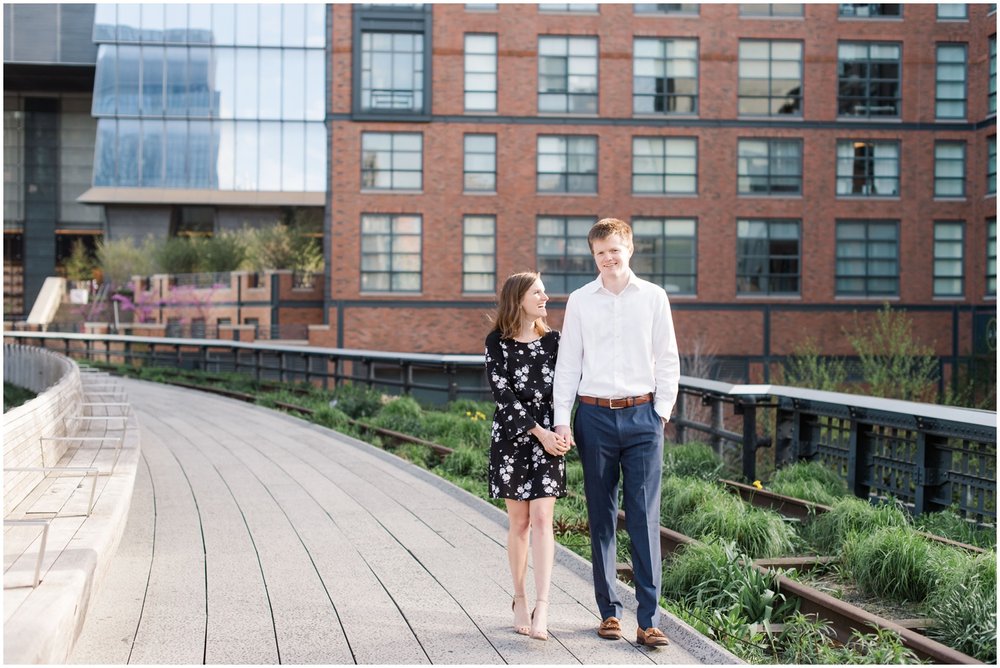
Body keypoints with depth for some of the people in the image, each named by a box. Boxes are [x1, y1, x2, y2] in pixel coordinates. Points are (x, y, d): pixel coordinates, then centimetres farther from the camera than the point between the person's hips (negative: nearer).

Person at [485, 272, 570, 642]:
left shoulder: (552, 340, 7)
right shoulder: (497, 342, -1)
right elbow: (503, 393, -8)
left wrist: (559, 431, -11)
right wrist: (537, 432, -14)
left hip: (549, 436, 1)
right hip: (511, 435, -1)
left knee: (541, 519, -8)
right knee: (519, 522, 5)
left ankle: (542, 607, -14)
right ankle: (520, 601, 18)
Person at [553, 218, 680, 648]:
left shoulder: (653, 297, 5)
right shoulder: (579, 301, 7)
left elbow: (668, 361, 8)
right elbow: (567, 364, 7)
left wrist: (661, 412, 1)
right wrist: (562, 420, 0)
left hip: (642, 416, -1)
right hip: (595, 416, 1)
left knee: (645, 519, -6)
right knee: (601, 519, 6)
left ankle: (649, 620, -6)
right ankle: (609, 611, 14)